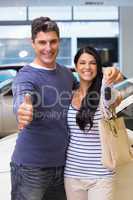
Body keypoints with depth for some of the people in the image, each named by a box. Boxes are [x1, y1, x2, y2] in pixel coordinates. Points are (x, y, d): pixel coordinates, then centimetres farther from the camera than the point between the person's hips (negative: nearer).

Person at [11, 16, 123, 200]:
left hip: (62, 163, 6)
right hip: (31, 166, -6)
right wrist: (23, 112, -58)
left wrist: (107, 76, -1)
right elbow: (21, 101, -33)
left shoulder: (66, 73, 7)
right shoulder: (26, 76, -13)